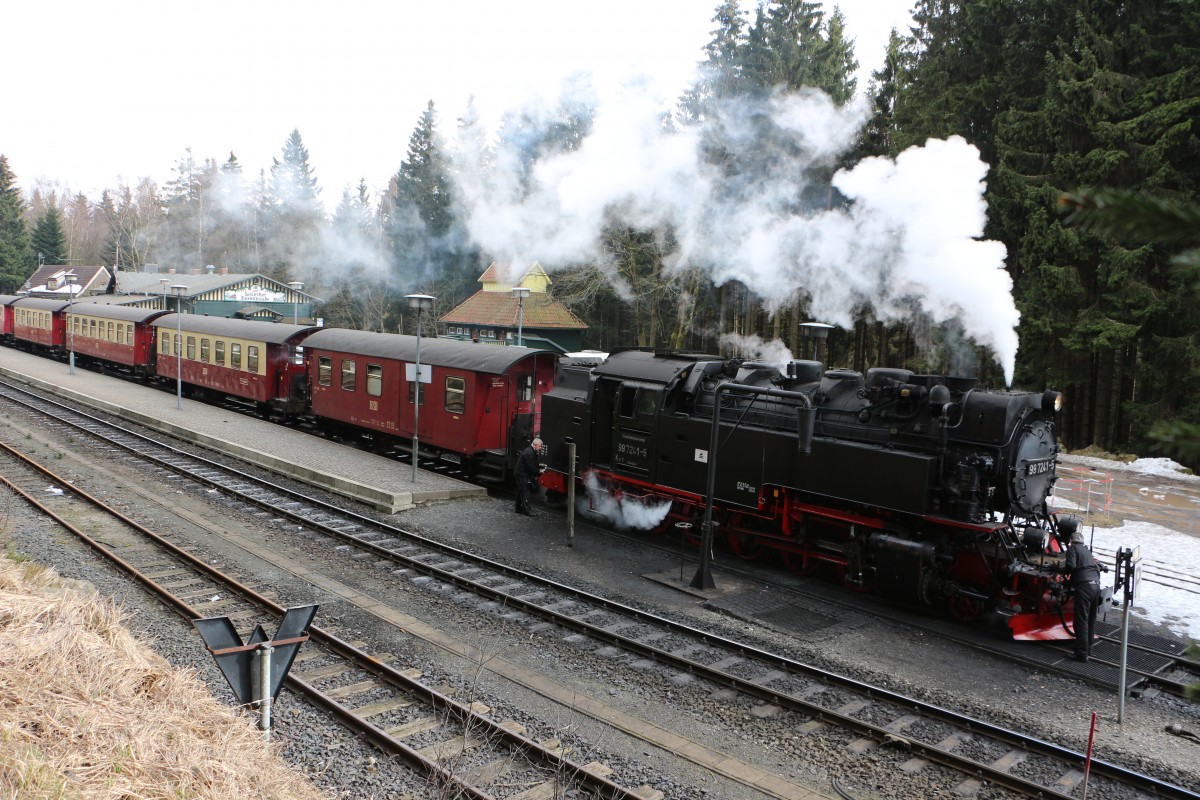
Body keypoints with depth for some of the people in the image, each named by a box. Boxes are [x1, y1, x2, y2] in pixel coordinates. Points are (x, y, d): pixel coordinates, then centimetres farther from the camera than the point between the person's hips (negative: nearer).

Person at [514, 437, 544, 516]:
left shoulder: (531, 451, 11)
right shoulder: (529, 453, -23)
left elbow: (534, 463, 17)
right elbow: (531, 467, -24)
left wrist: (540, 465, 0)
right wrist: (539, 471, -14)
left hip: (521, 474, 11)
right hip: (523, 475, -11)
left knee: (521, 492, 16)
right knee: (525, 492, -8)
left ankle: (519, 509, 25)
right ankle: (526, 510, -7)